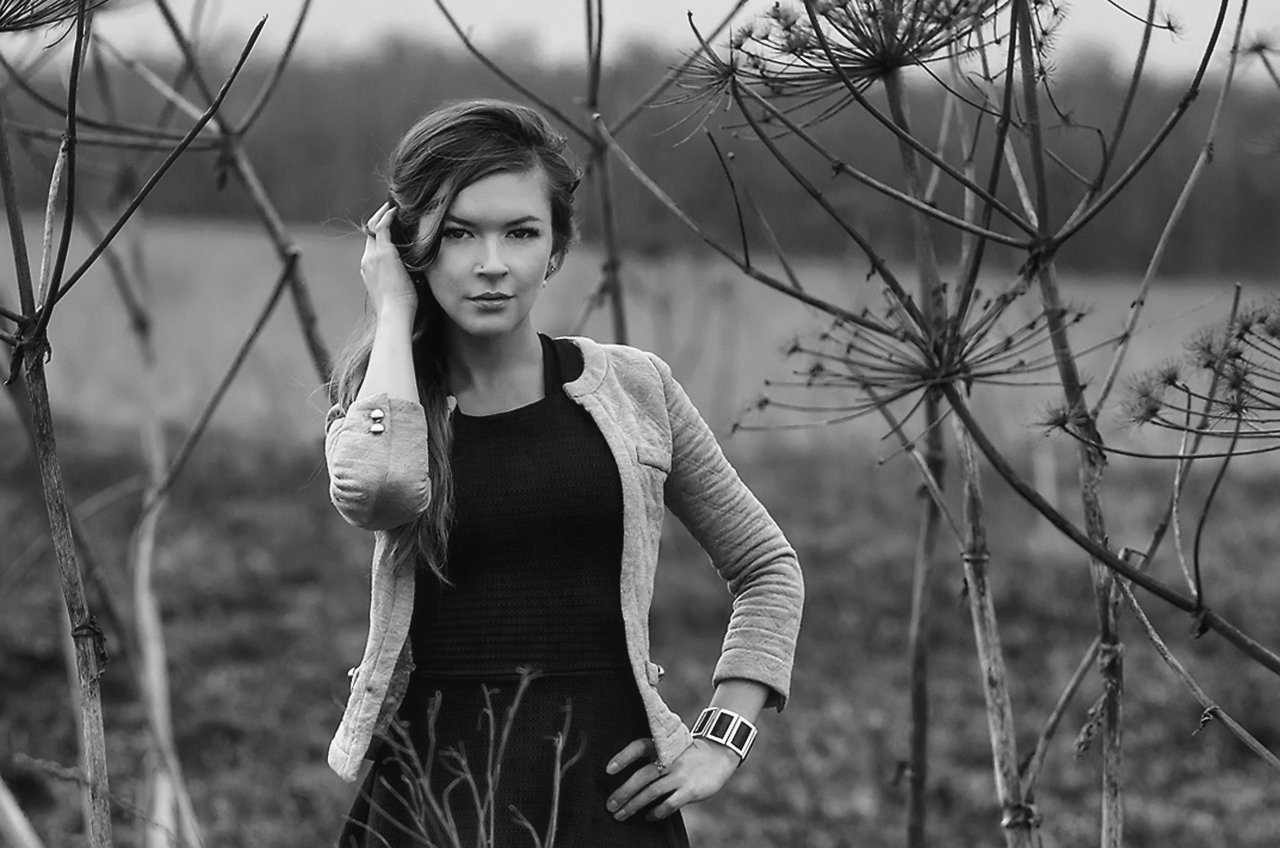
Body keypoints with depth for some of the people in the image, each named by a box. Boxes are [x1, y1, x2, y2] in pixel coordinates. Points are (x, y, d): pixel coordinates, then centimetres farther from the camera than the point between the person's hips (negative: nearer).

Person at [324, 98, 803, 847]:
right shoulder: (384, 402, 3)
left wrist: (723, 737, 3)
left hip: (606, 787, 1)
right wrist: (394, 311, -9)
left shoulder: (632, 389, 5)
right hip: (432, 787, 0)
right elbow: (377, 486, -23)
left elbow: (768, 567, 15)